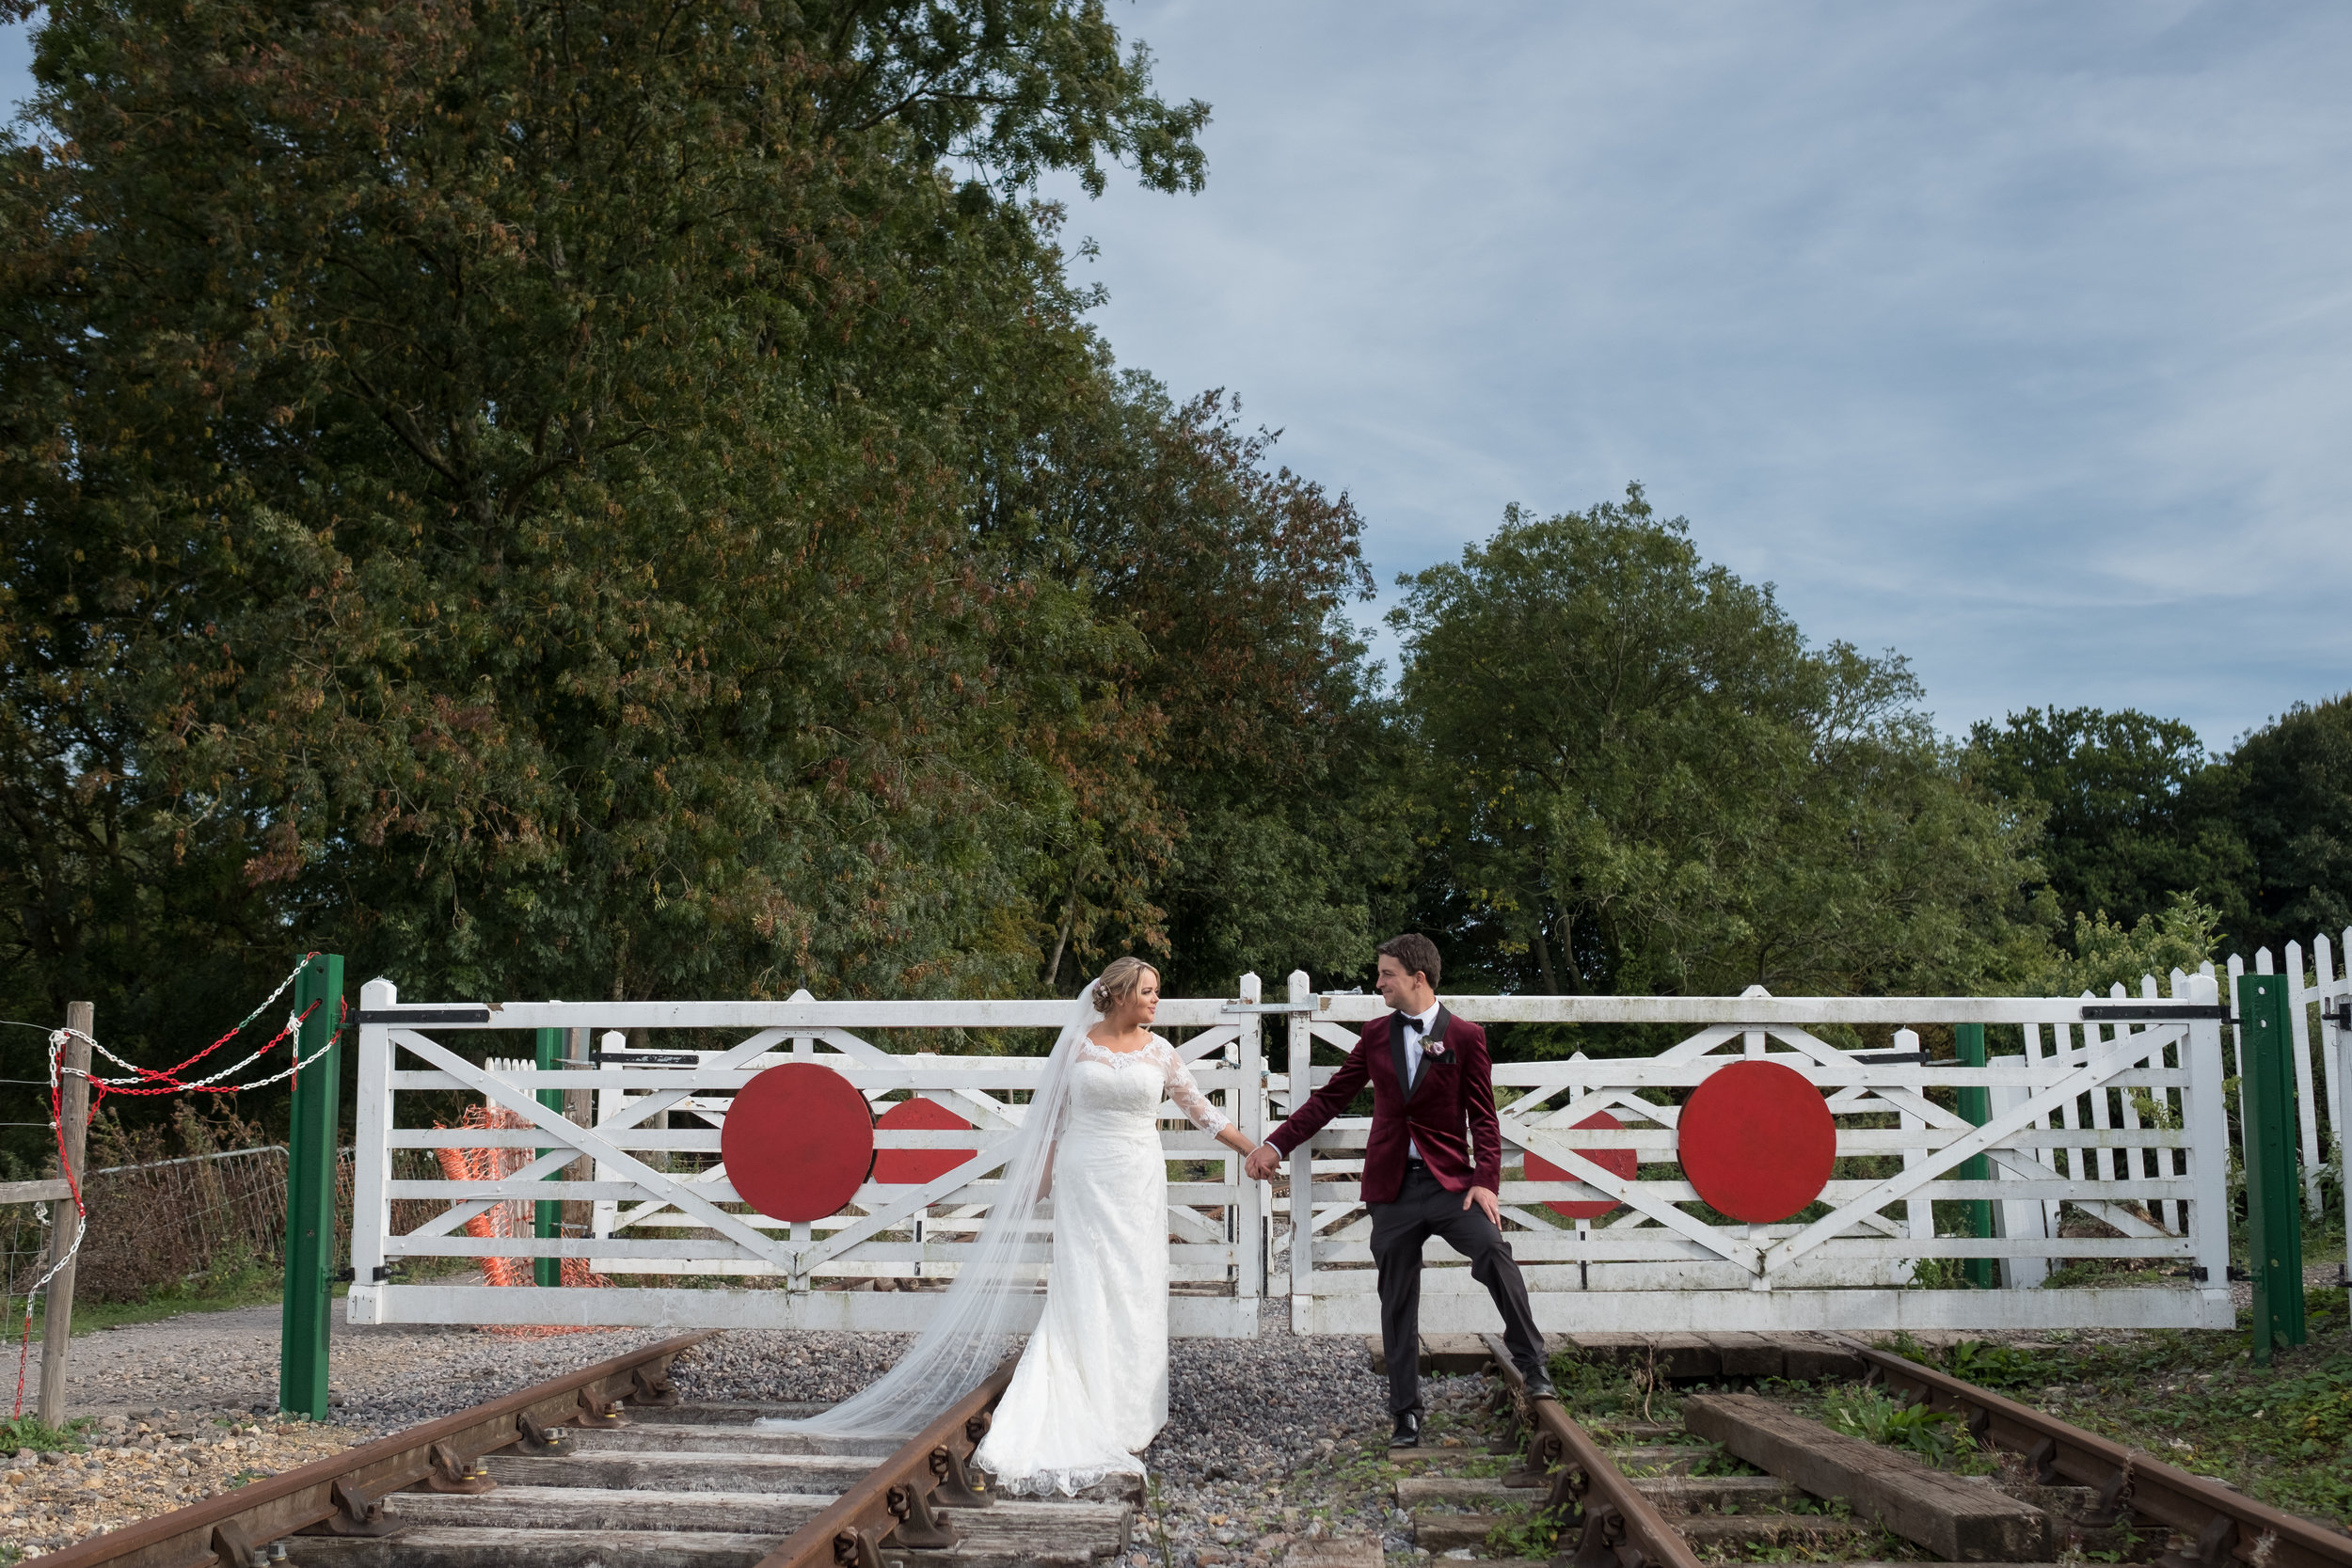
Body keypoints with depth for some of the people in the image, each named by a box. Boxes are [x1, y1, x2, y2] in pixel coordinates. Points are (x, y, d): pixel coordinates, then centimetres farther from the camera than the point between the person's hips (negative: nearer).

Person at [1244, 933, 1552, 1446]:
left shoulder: (1465, 1036, 0)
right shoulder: (1375, 1035, 9)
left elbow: (1483, 1116, -1)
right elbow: (1330, 1098, 13)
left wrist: (1486, 1180, -13)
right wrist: (1276, 1144, 8)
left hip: (1449, 1181, -3)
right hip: (1392, 1186, 3)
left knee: (1493, 1250, -28)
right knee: (1397, 1303, 6)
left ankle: (1531, 1364, -14)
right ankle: (1406, 1414, 16)